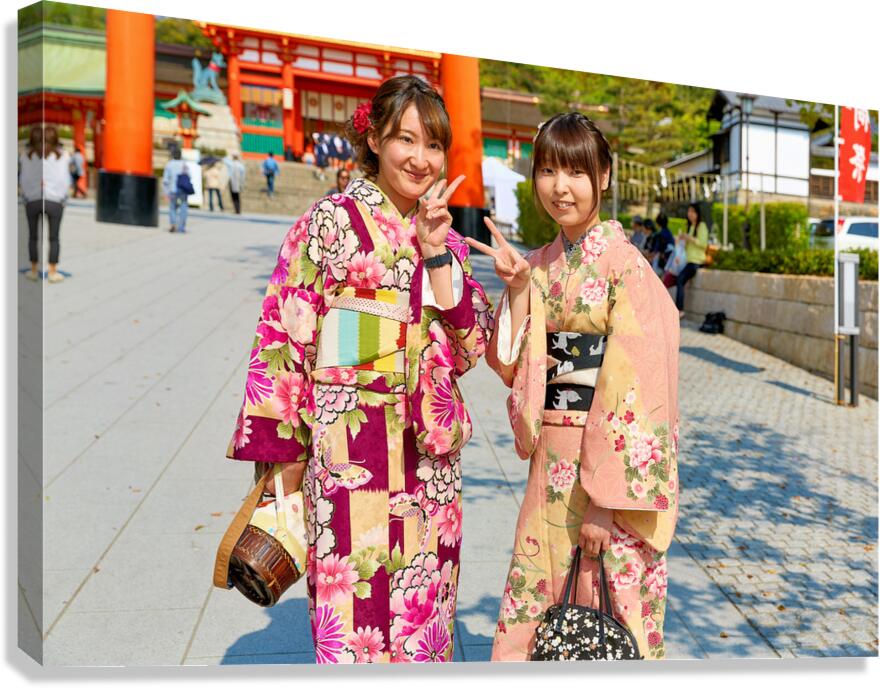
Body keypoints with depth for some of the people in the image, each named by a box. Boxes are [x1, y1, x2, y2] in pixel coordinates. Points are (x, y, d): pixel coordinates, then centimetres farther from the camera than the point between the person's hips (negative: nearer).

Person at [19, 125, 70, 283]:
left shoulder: (26, 155, 4)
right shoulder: (63, 155, 0)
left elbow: (23, 179, 2)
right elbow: (65, 180, -2)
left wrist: (25, 198, 12)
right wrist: (63, 198, 9)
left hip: (32, 200, 1)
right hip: (54, 200, -1)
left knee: (33, 236, 12)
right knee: (54, 237, 4)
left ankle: (34, 270, 17)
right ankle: (53, 272, 3)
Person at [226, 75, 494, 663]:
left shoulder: (446, 239, 10)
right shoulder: (332, 221, -5)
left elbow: (467, 346, 1)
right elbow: (285, 336, -6)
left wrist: (436, 253, -9)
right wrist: (283, 450, -8)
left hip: (430, 454, 5)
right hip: (350, 452, -5)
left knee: (425, 610, 13)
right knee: (355, 607, 1)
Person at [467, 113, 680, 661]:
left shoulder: (623, 263, -9)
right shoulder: (540, 266, 10)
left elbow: (634, 383, -14)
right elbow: (510, 366, 7)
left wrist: (607, 500, -18)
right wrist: (517, 286, -5)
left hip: (613, 460, -5)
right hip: (553, 462, 6)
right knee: (534, 613, 11)